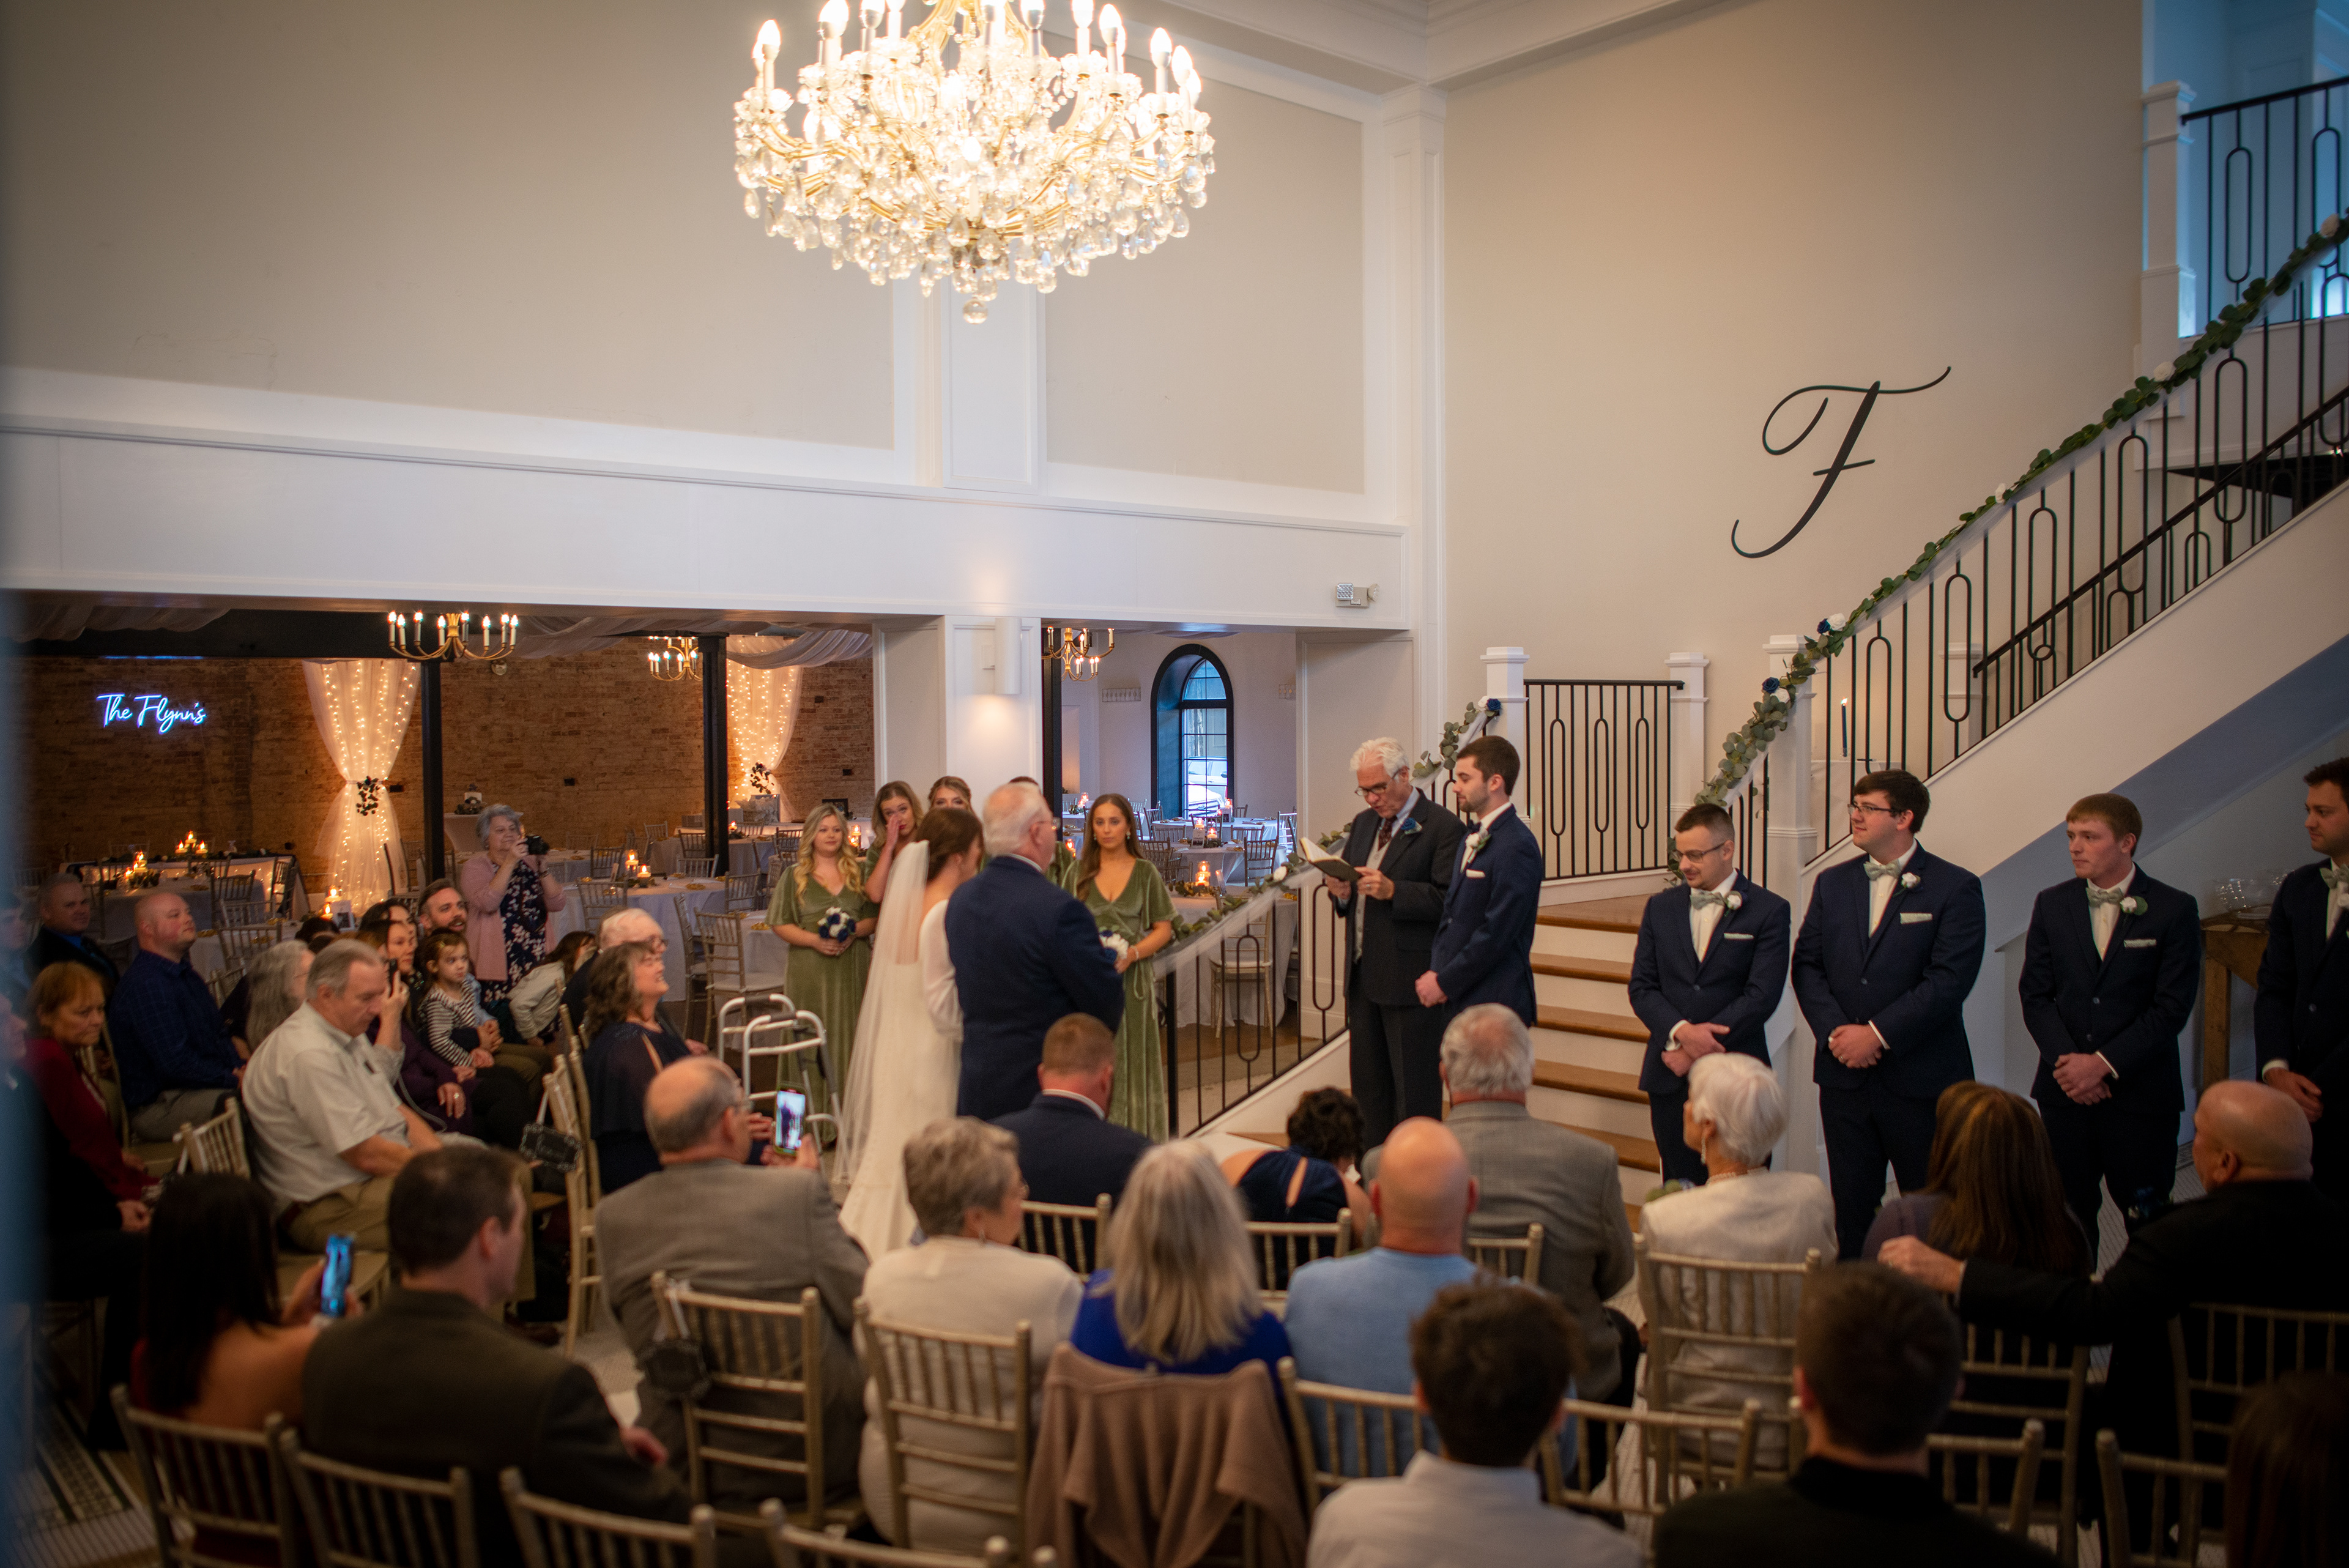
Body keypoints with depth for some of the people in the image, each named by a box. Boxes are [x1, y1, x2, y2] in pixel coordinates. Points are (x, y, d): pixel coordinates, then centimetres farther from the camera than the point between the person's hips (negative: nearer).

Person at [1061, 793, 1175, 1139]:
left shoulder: (1146, 873, 6)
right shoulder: (1078, 873, 8)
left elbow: (1163, 928, 5)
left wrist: (1133, 954, -12)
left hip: (1132, 980, 0)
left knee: (1132, 1060, 0)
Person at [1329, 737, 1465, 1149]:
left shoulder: (1443, 827, -9)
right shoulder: (1363, 823, 16)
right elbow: (1348, 877, 22)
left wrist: (1393, 891, -25)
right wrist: (1340, 893, -1)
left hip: (1411, 980, -8)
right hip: (1363, 976, 8)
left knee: (1414, 1088, 0)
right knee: (1368, 1083, 14)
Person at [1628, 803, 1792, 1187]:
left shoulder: (1769, 911, -2)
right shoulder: (1661, 907, 10)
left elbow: (1761, 996, -11)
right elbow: (1641, 987, 5)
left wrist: (1695, 1048, -13)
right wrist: (1681, 1031, -13)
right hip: (1670, 1074, 3)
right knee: (1679, 1192, 7)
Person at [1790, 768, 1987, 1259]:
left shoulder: (1955, 888, -5)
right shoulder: (1832, 883, 10)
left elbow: (1949, 979, -14)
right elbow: (1806, 964, 7)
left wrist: (1879, 1034, -16)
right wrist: (1833, 1031, -9)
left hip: (1920, 1076, -4)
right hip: (1844, 1075, 4)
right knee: (1851, 1208, 11)